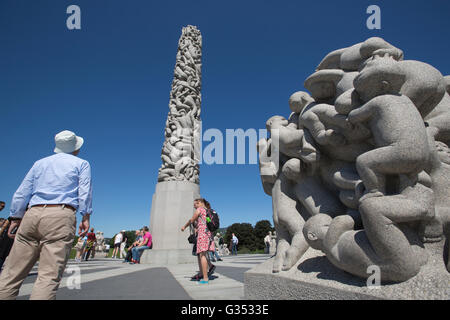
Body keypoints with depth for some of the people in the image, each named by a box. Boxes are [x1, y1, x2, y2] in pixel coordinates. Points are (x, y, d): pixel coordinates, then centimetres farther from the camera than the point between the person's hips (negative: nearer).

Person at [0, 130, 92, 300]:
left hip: (32, 215, 4)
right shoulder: (81, 164, 12)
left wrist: (15, 218, 23)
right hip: (61, 216, -4)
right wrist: (86, 217, 2)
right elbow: (85, 192, 1)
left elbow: (21, 193, 19)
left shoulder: (40, 163, 22)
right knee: (49, 276, -7)